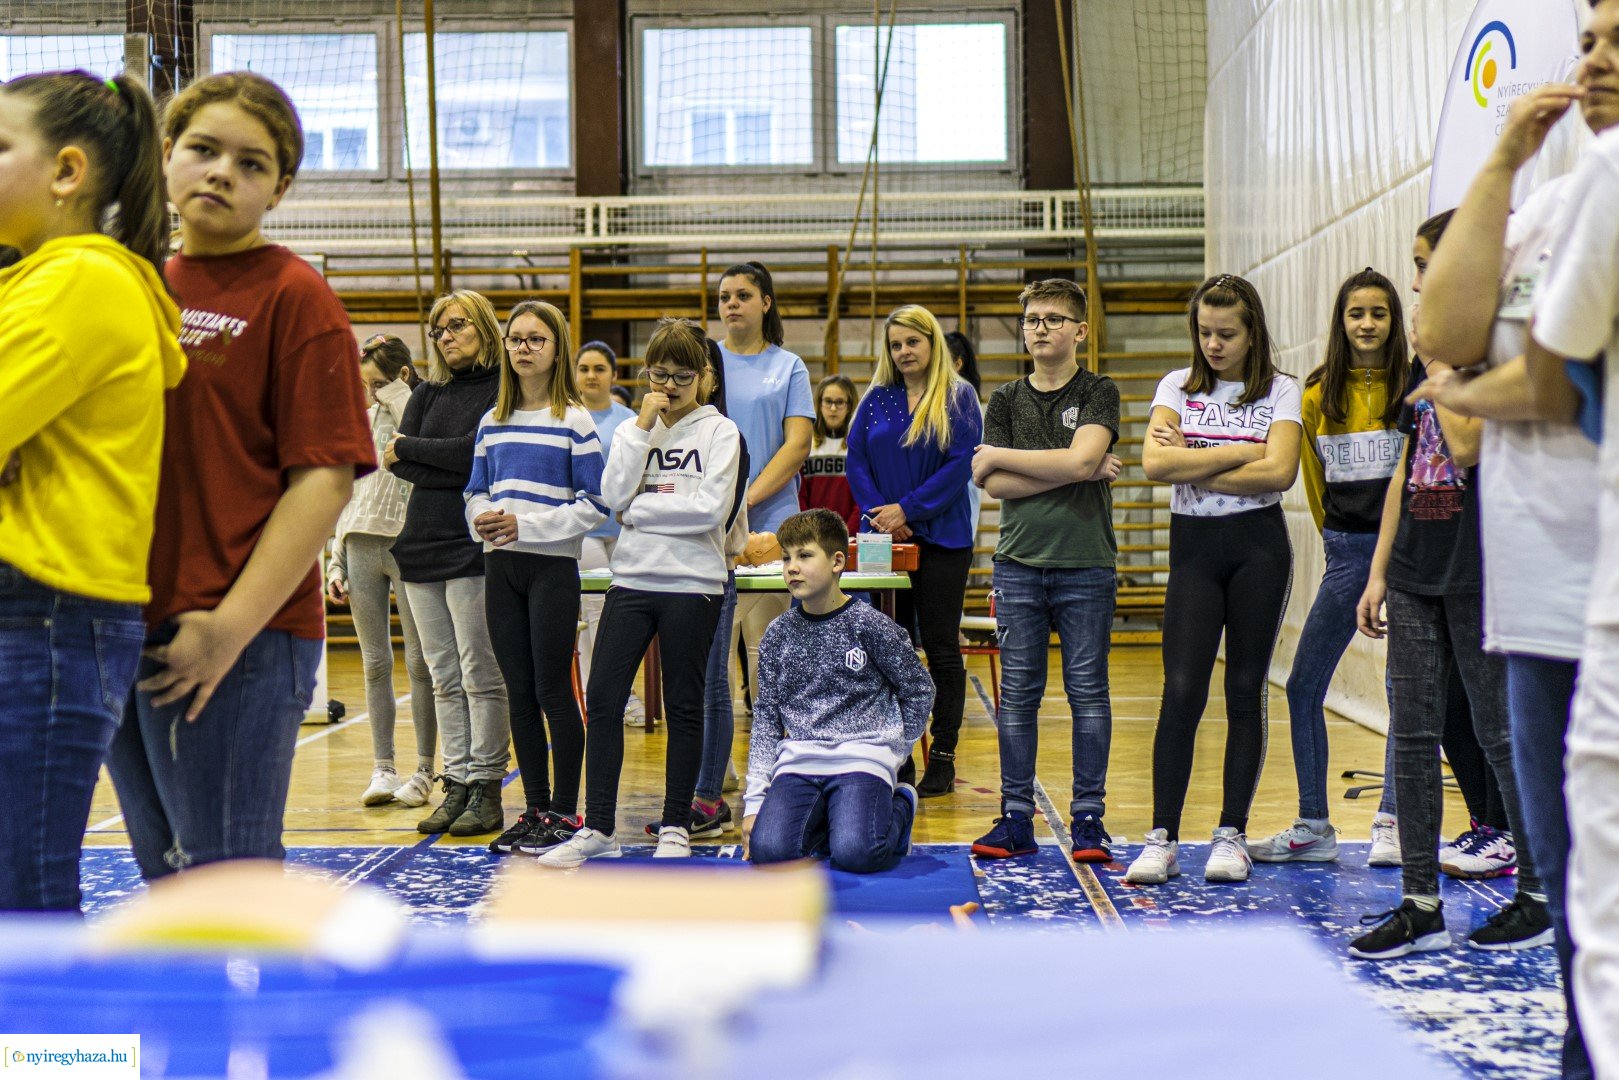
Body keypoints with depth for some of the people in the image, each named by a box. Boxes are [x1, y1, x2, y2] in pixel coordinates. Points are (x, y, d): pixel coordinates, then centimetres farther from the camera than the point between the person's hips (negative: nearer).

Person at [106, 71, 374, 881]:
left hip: (235, 641, -7)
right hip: (125, 631, 7)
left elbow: (326, 477, -12)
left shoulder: (292, 293, -7)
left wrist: (231, 626, -17)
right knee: (166, 868, 19)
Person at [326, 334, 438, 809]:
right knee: (375, 662, 5)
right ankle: (383, 769, 11)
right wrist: (336, 561, 13)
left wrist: (397, 394, -12)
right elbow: (347, 496, 19)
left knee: (419, 663, -3)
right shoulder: (364, 421, 18)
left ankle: (424, 770, 5)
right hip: (362, 547, 5)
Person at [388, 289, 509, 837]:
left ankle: (486, 791, 2)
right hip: (424, 545, 7)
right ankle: (457, 785, 15)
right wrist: (461, 476, -9)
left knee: (481, 677, -4)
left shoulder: (505, 389, -2)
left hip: (474, 547, -7)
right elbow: (398, 461, 5)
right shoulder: (426, 394, 17)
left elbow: (478, 450, -15)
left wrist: (411, 450, -3)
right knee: (444, 679, 9)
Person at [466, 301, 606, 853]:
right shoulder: (492, 422, 12)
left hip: (553, 566, -5)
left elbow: (596, 504, -9)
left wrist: (525, 525, -15)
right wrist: (483, 518, -6)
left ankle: (565, 810, 10)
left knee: (554, 691, -2)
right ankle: (535, 808, 18)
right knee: (519, 693, 8)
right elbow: (476, 492, 17)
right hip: (501, 567, 5)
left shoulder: (575, 422, -4)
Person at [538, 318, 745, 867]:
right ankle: (598, 829, 8)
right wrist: (642, 425, -5)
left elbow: (709, 508, -13)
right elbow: (613, 496, -3)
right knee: (602, 699, -1)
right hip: (632, 579, 4)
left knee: (683, 706, 5)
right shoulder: (634, 427, 13)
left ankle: (676, 828, 16)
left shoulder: (719, 431, 1)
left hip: (693, 583, -3)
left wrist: (639, 509, -5)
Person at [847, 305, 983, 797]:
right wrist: (878, 513, -9)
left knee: (941, 649, 1)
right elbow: (856, 461, 6)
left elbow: (961, 464, -9)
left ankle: (942, 759, 7)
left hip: (942, 538, -3)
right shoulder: (876, 400, 11)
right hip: (884, 539, 4)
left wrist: (908, 509, -14)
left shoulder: (958, 397, 0)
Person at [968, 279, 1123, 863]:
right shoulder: (1005, 401, 11)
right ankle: (1016, 818, 11)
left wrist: (998, 454, -4)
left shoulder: (1099, 393, 4)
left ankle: (1088, 817, 10)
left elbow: (1079, 459, -14)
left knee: (1088, 691, 2)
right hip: (1019, 563, 2)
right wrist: (1077, 471, -8)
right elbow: (996, 485, -1)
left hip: (1086, 564, -2)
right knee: (1018, 694, 4)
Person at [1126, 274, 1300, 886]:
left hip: (1259, 546, 0)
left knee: (1246, 691, 3)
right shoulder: (1178, 387, 8)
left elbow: (1280, 472, -12)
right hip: (1193, 546, 1)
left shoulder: (1280, 392, 4)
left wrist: (1193, 466, -10)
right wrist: (1242, 452, -10)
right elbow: (1154, 463, -9)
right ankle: (1162, 839, -1)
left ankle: (1232, 835, 11)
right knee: (1182, 691, -6)